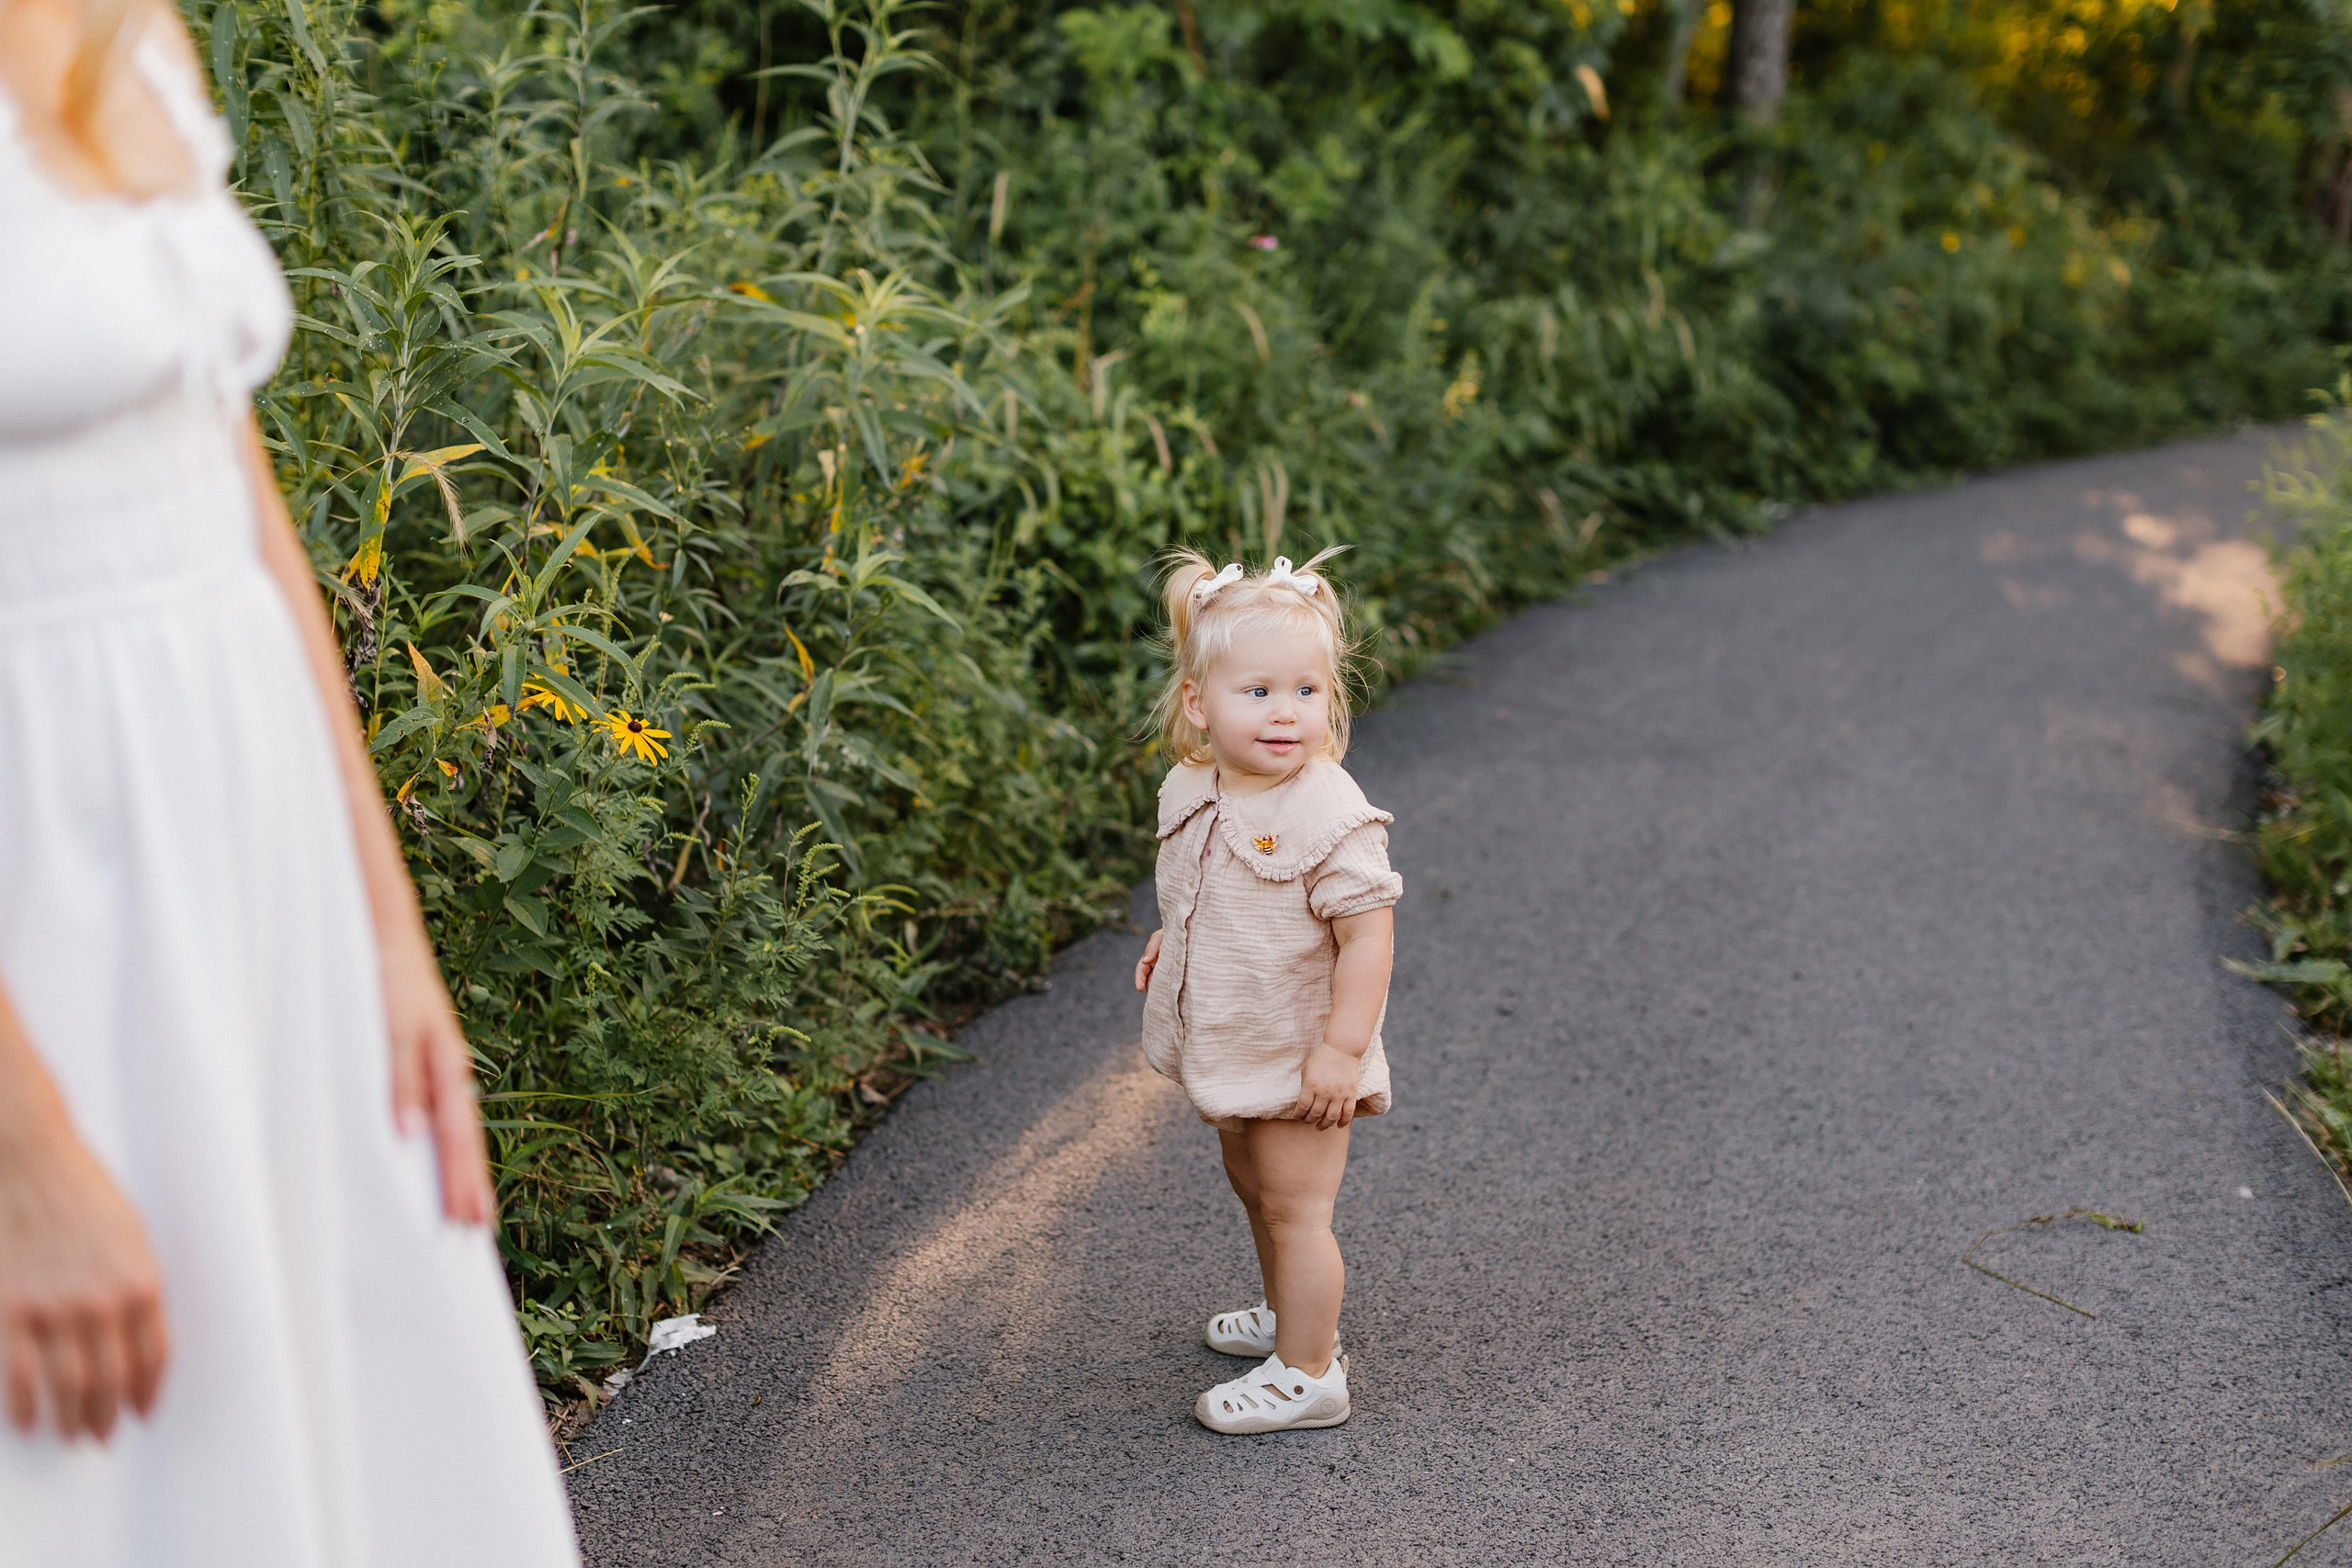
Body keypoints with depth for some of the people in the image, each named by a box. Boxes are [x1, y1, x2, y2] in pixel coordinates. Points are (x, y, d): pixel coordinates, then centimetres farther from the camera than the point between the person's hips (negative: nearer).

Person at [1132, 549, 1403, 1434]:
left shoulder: (1329, 815, -26)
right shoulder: (1192, 791, -3)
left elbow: (1367, 932, -25)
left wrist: (1342, 1048, -25)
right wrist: (1170, 942, 3)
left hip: (1300, 1058, -8)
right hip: (1230, 1050, 8)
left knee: (1295, 1208, 2)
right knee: (1254, 1190, 25)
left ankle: (1306, 1374, 16)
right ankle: (1289, 1313, 46)